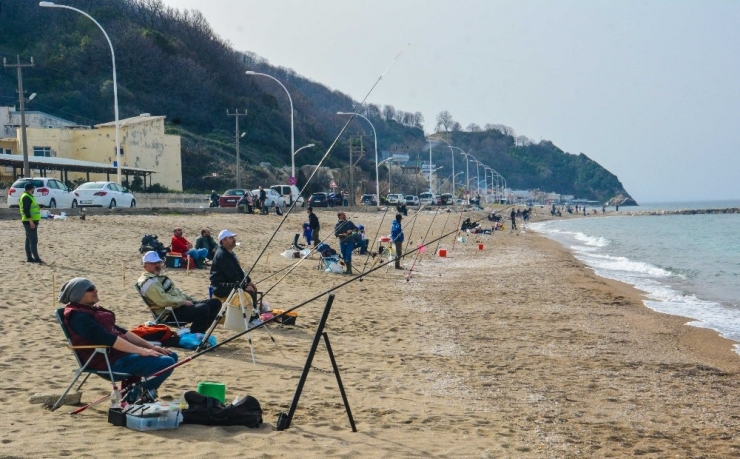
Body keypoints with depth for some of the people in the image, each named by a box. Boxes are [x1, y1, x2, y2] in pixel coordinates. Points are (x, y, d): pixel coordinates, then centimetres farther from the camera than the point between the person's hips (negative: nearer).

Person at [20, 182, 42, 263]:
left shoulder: (28, 196, 18)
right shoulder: (26, 197, -15)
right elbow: (26, 210, -23)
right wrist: (31, 221, -26)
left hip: (30, 221, 11)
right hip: (30, 222, -11)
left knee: (29, 240, 11)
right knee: (33, 240, -11)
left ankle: (29, 257, 14)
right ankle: (36, 258, -12)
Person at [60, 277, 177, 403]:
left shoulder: (93, 310, 19)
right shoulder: (78, 317, -13)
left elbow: (119, 331, 16)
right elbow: (106, 339, -24)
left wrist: (150, 346, 7)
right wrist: (141, 351, -25)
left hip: (120, 352, 10)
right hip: (110, 361, -10)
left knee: (171, 356, 9)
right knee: (166, 363, -20)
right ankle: (134, 396, -4)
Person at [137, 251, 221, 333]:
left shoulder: (159, 277, 21)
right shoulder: (148, 283, -13)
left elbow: (176, 291, 25)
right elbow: (163, 300, -25)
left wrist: (191, 299, 11)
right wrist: (184, 302, -17)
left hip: (179, 305, 11)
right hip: (170, 313, -11)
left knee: (215, 302, 4)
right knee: (203, 309, -31)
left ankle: (200, 333, 5)